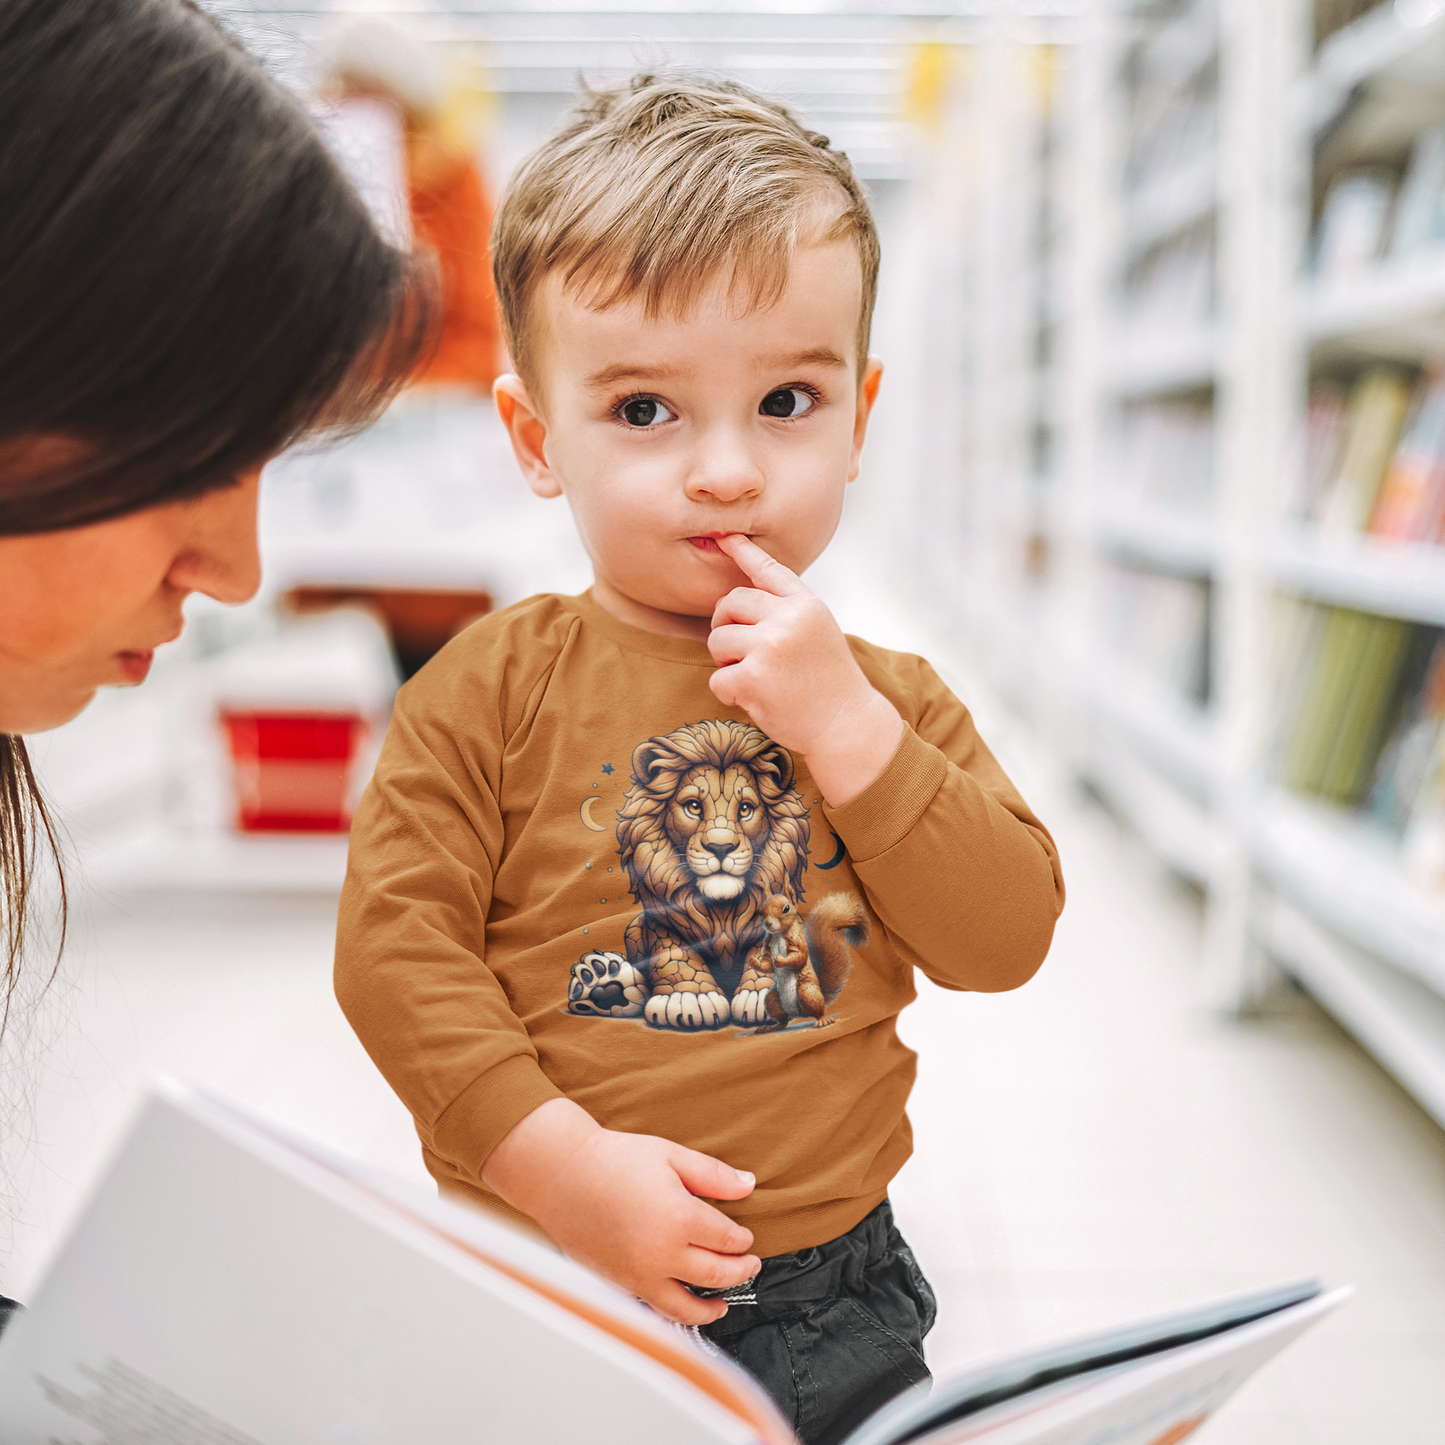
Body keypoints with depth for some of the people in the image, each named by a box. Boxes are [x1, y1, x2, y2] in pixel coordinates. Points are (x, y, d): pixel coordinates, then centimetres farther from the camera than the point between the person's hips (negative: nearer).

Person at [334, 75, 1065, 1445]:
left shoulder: (890, 698, 1)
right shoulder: (493, 686, -8)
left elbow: (1009, 938, -7)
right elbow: (393, 945, -12)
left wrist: (838, 719, -16)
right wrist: (566, 1168, -20)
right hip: (542, 1287, -2)